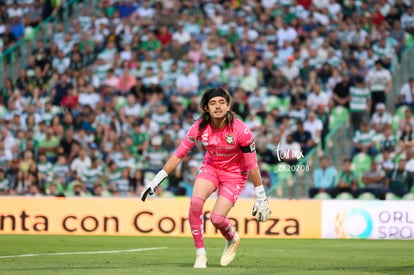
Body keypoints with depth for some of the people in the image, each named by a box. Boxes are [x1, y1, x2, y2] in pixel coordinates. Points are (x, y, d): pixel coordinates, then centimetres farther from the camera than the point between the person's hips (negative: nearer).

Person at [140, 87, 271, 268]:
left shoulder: (240, 130, -25)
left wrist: (261, 199, -13)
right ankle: (200, 254, -13)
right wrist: (156, 181, -11)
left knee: (217, 218, -16)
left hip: (234, 173, -3)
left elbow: (252, 165, -17)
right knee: (195, 201, -26)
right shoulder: (200, 128, -17)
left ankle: (232, 240, 21)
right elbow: (178, 155, -10)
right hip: (210, 167, 3)